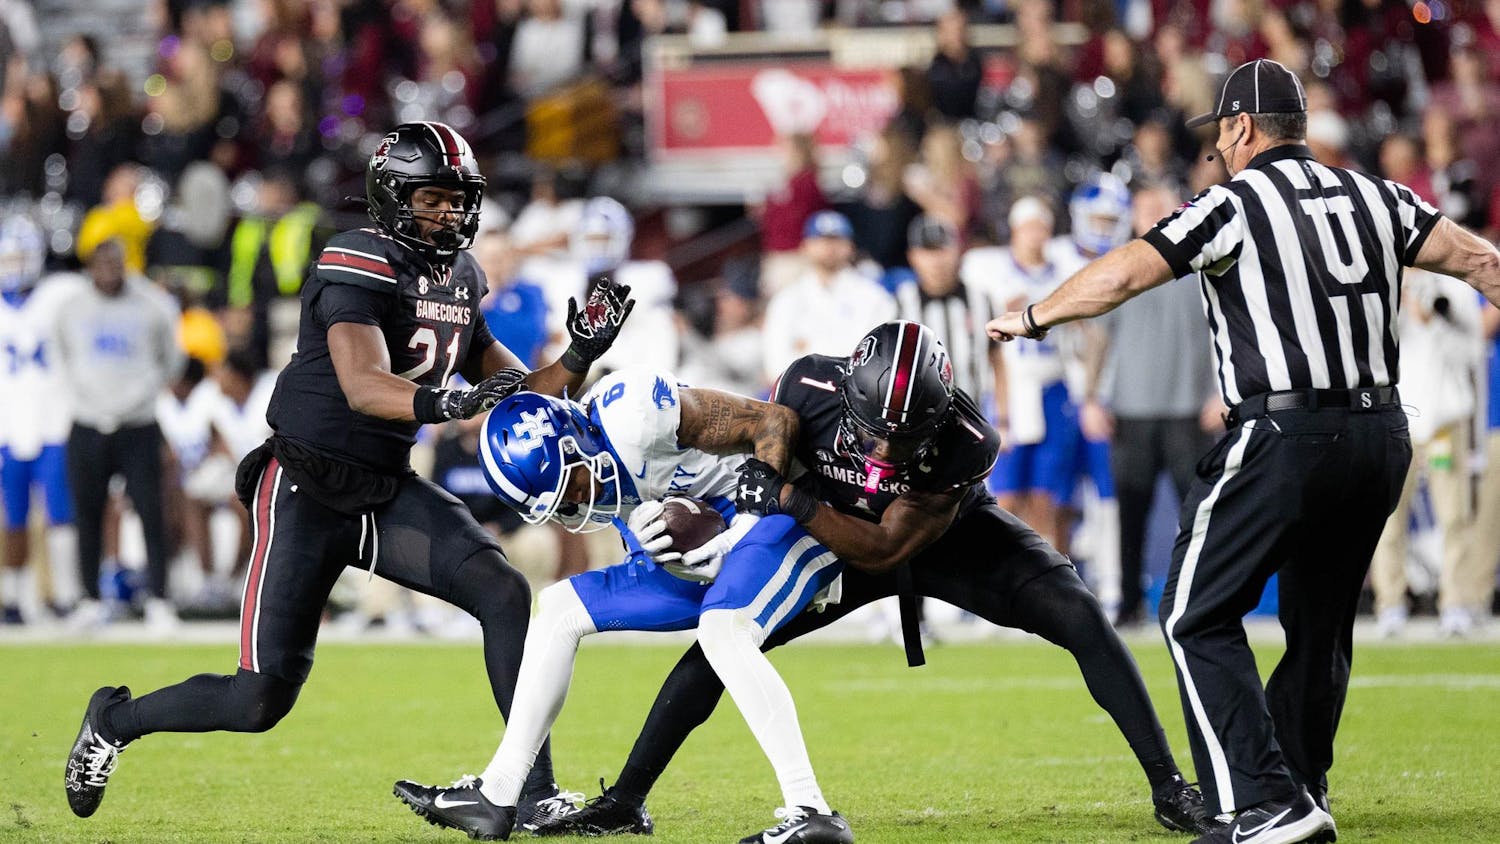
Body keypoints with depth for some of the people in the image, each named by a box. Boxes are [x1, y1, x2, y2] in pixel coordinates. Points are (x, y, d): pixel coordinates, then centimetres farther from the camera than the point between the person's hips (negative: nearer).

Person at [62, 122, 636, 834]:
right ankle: (116, 720, 23)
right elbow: (364, 387, -33)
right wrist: (448, 403, -49)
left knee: (505, 593, -17)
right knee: (262, 700, -6)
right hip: (306, 492, -7)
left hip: (386, 492, 7)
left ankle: (535, 794, -16)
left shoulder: (459, 279, 9)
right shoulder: (360, 265, -17)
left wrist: (579, 358, -5)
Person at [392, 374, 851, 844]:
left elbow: (777, 422, -21)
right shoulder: (556, 474, -2)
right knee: (557, 608, 9)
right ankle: (496, 797, 11)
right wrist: (648, 541, -18)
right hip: (703, 556, 9)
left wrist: (762, 500, -26)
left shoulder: (630, 414, -28)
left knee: (722, 632, -35)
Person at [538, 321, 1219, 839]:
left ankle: (1169, 788, -12)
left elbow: (884, 549, -33)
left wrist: (790, 499, -43)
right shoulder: (811, 387, -33)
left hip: (950, 538, -2)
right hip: (835, 533, 2)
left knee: (1080, 617, -21)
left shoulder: (965, 443, -38)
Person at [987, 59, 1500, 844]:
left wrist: (1032, 317, 7)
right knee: (1320, 625, 20)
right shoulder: (1372, 197, 12)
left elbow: (1120, 276, -7)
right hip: (1381, 434, 7)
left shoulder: (1237, 203, -4)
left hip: (1284, 437, -7)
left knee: (1198, 617, 2)